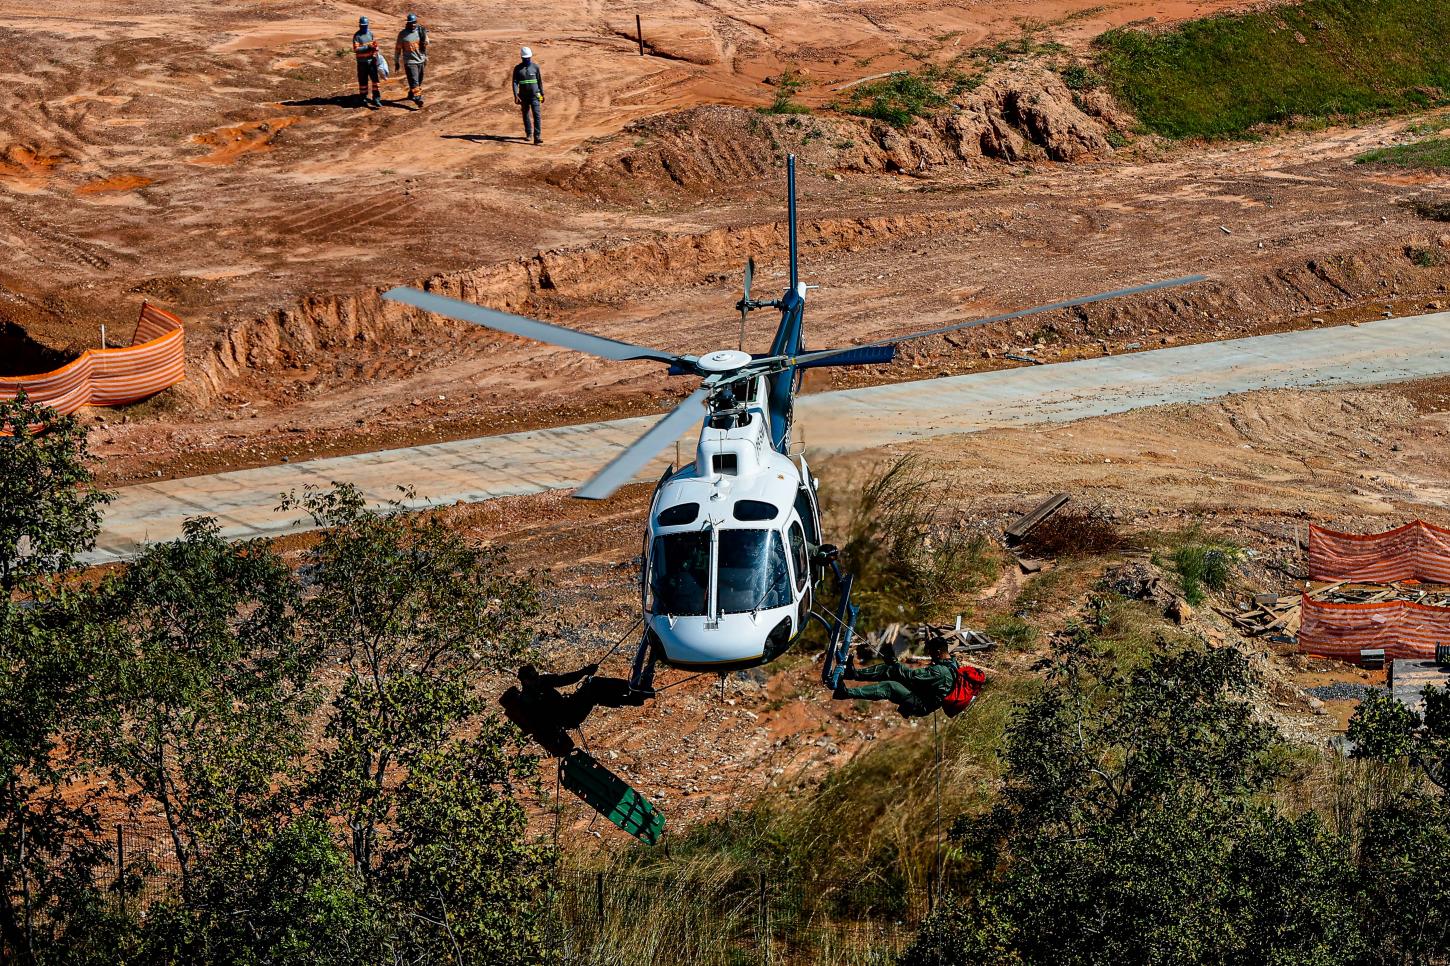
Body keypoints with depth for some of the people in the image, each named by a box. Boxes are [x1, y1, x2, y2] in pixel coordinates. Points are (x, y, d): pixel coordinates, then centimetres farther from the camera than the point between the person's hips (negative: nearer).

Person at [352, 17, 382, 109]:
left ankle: (376, 99, -3)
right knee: (363, 81, 4)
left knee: (376, 79, -5)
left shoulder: (371, 34, 8)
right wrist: (367, 47, -22)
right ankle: (363, 99, 18)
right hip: (362, 62, -3)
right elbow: (356, 49, -15)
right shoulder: (357, 36, -7)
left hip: (372, 60, 3)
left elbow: (375, 45, 12)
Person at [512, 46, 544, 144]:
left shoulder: (535, 67, 0)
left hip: (534, 95, -1)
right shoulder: (517, 68, -2)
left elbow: (540, 81, 7)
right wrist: (515, 96, -18)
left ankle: (537, 137, -18)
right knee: (526, 115, 14)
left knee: (536, 115, -12)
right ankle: (528, 133, 32)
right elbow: (515, 82, -7)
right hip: (524, 96, 1)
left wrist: (542, 94, 9)